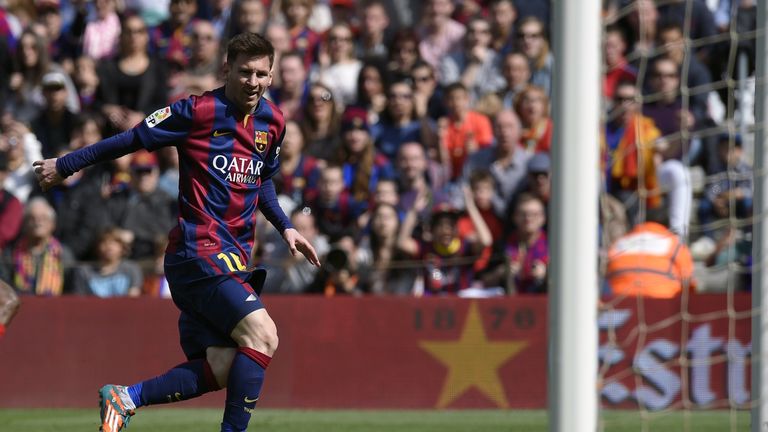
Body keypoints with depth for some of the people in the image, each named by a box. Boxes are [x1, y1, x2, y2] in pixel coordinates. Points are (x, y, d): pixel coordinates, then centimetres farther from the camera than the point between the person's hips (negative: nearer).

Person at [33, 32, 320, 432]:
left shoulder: (272, 122, 12)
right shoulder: (199, 112, -9)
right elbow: (132, 140, -2)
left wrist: (284, 227, 16)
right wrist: (65, 166, 4)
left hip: (233, 258, 8)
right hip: (197, 251, -8)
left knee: (219, 369, -4)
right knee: (262, 335, -22)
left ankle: (125, 398, 5)